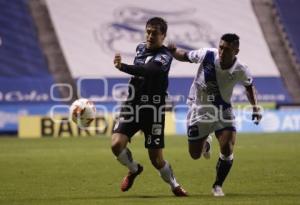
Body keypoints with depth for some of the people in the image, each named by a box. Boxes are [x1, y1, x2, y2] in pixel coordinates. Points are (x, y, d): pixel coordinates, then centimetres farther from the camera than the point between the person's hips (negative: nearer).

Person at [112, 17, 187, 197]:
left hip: (153, 109, -4)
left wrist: (123, 67, -46)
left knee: (156, 159, -1)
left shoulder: (165, 56, -12)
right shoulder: (140, 48, 9)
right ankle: (134, 169, 14)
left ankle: (174, 185, 27)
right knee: (116, 144, -16)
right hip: (132, 105, 4)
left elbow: (149, 71, -33)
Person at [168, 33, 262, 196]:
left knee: (227, 149, -20)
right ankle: (206, 141, 47)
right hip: (198, 108, 0)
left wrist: (255, 107, -5)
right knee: (195, 154, 7)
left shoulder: (240, 71, -18)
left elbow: (249, 85, 5)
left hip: (222, 110, 0)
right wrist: (172, 51, -27)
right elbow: (185, 56, -6)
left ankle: (218, 186, 4)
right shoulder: (207, 55, -23)